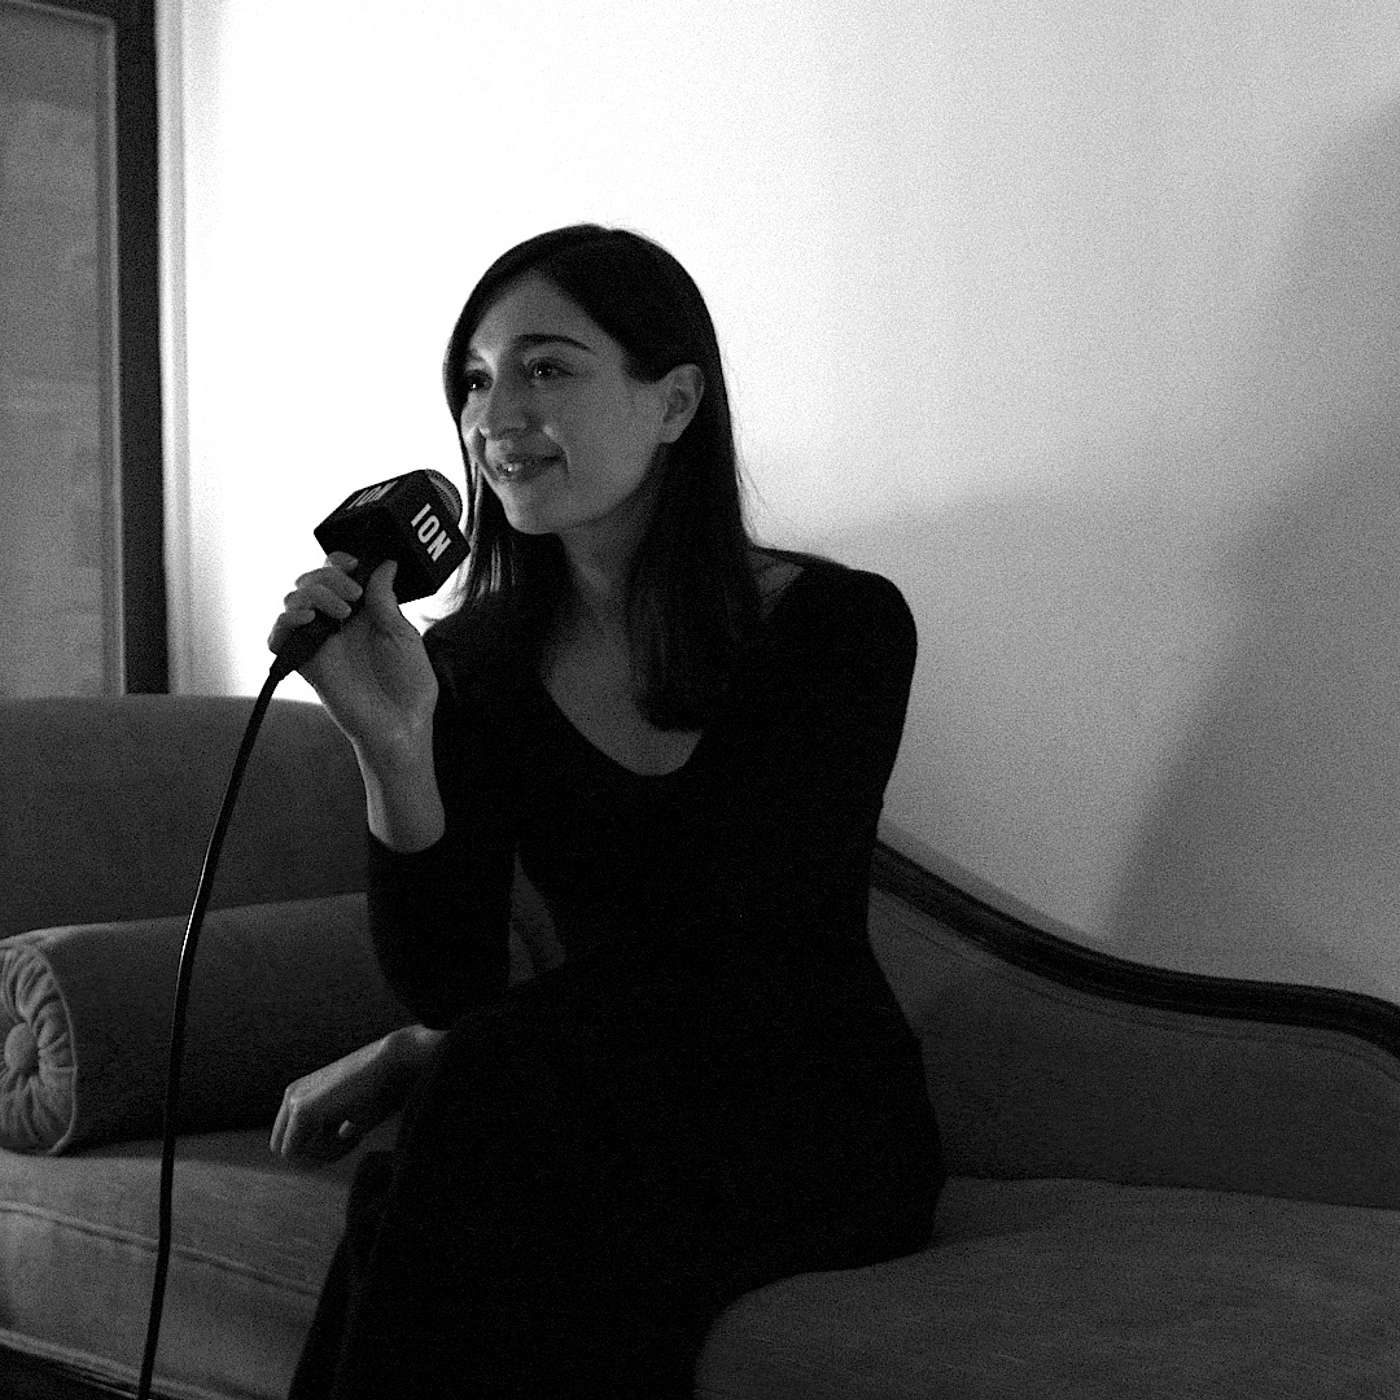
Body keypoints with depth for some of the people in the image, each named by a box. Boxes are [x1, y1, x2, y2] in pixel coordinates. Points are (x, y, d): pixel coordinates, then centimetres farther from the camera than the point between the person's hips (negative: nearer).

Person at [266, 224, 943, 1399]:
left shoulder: (841, 626, -9)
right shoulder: (472, 662, 0)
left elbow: (719, 960, -15)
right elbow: (448, 982, -9)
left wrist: (412, 1061, -11)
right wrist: (394, 748, -26)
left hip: (819, 1125, -2)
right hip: (587, 1114, 2)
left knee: (498, 1105, -30)